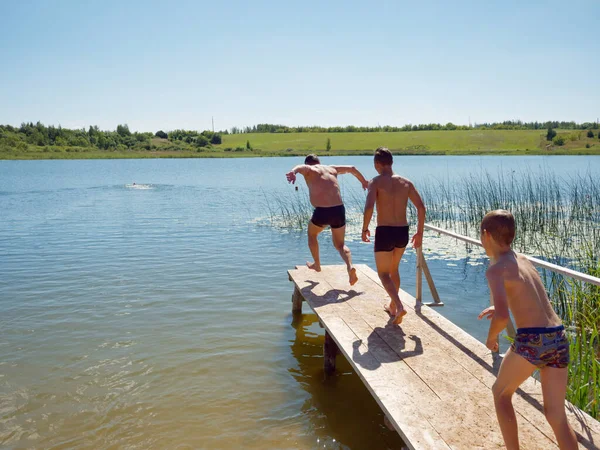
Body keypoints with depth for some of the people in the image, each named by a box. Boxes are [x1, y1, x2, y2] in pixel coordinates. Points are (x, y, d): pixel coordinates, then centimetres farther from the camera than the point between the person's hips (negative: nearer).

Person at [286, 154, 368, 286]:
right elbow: (352, 168, 35)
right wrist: (363, 181, 52)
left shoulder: (309, 170, 8)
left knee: (312, 234, 29)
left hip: (322, 212, -4)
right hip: (339, 210, 4)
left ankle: (317, 264, 38)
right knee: (339, 244, 19)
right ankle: (350, 267, -8)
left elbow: (301, 167, -17)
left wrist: (293, 172, -40)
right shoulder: (331, 169, 22)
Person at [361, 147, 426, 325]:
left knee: (383, 273, 9)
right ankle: (393, 306, 35)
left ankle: (399, 306, -12)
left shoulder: (376, 182, -8)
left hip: (384, 232, -5)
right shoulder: (406, 182, 6)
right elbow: (421, 207, 3)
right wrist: (420, 232, 10)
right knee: (394, 269, 25)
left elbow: (369, 207, -22)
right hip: (402, 231, 5)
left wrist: (364, 228, -8)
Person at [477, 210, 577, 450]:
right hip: (558, 339, 7)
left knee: (501, 393, 20)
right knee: (556, 416, 14)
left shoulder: (496, 269, -8)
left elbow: (502, 317, -22)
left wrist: (491, 336, -2)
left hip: (531, 341, -6)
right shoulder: (523, 259, 15)